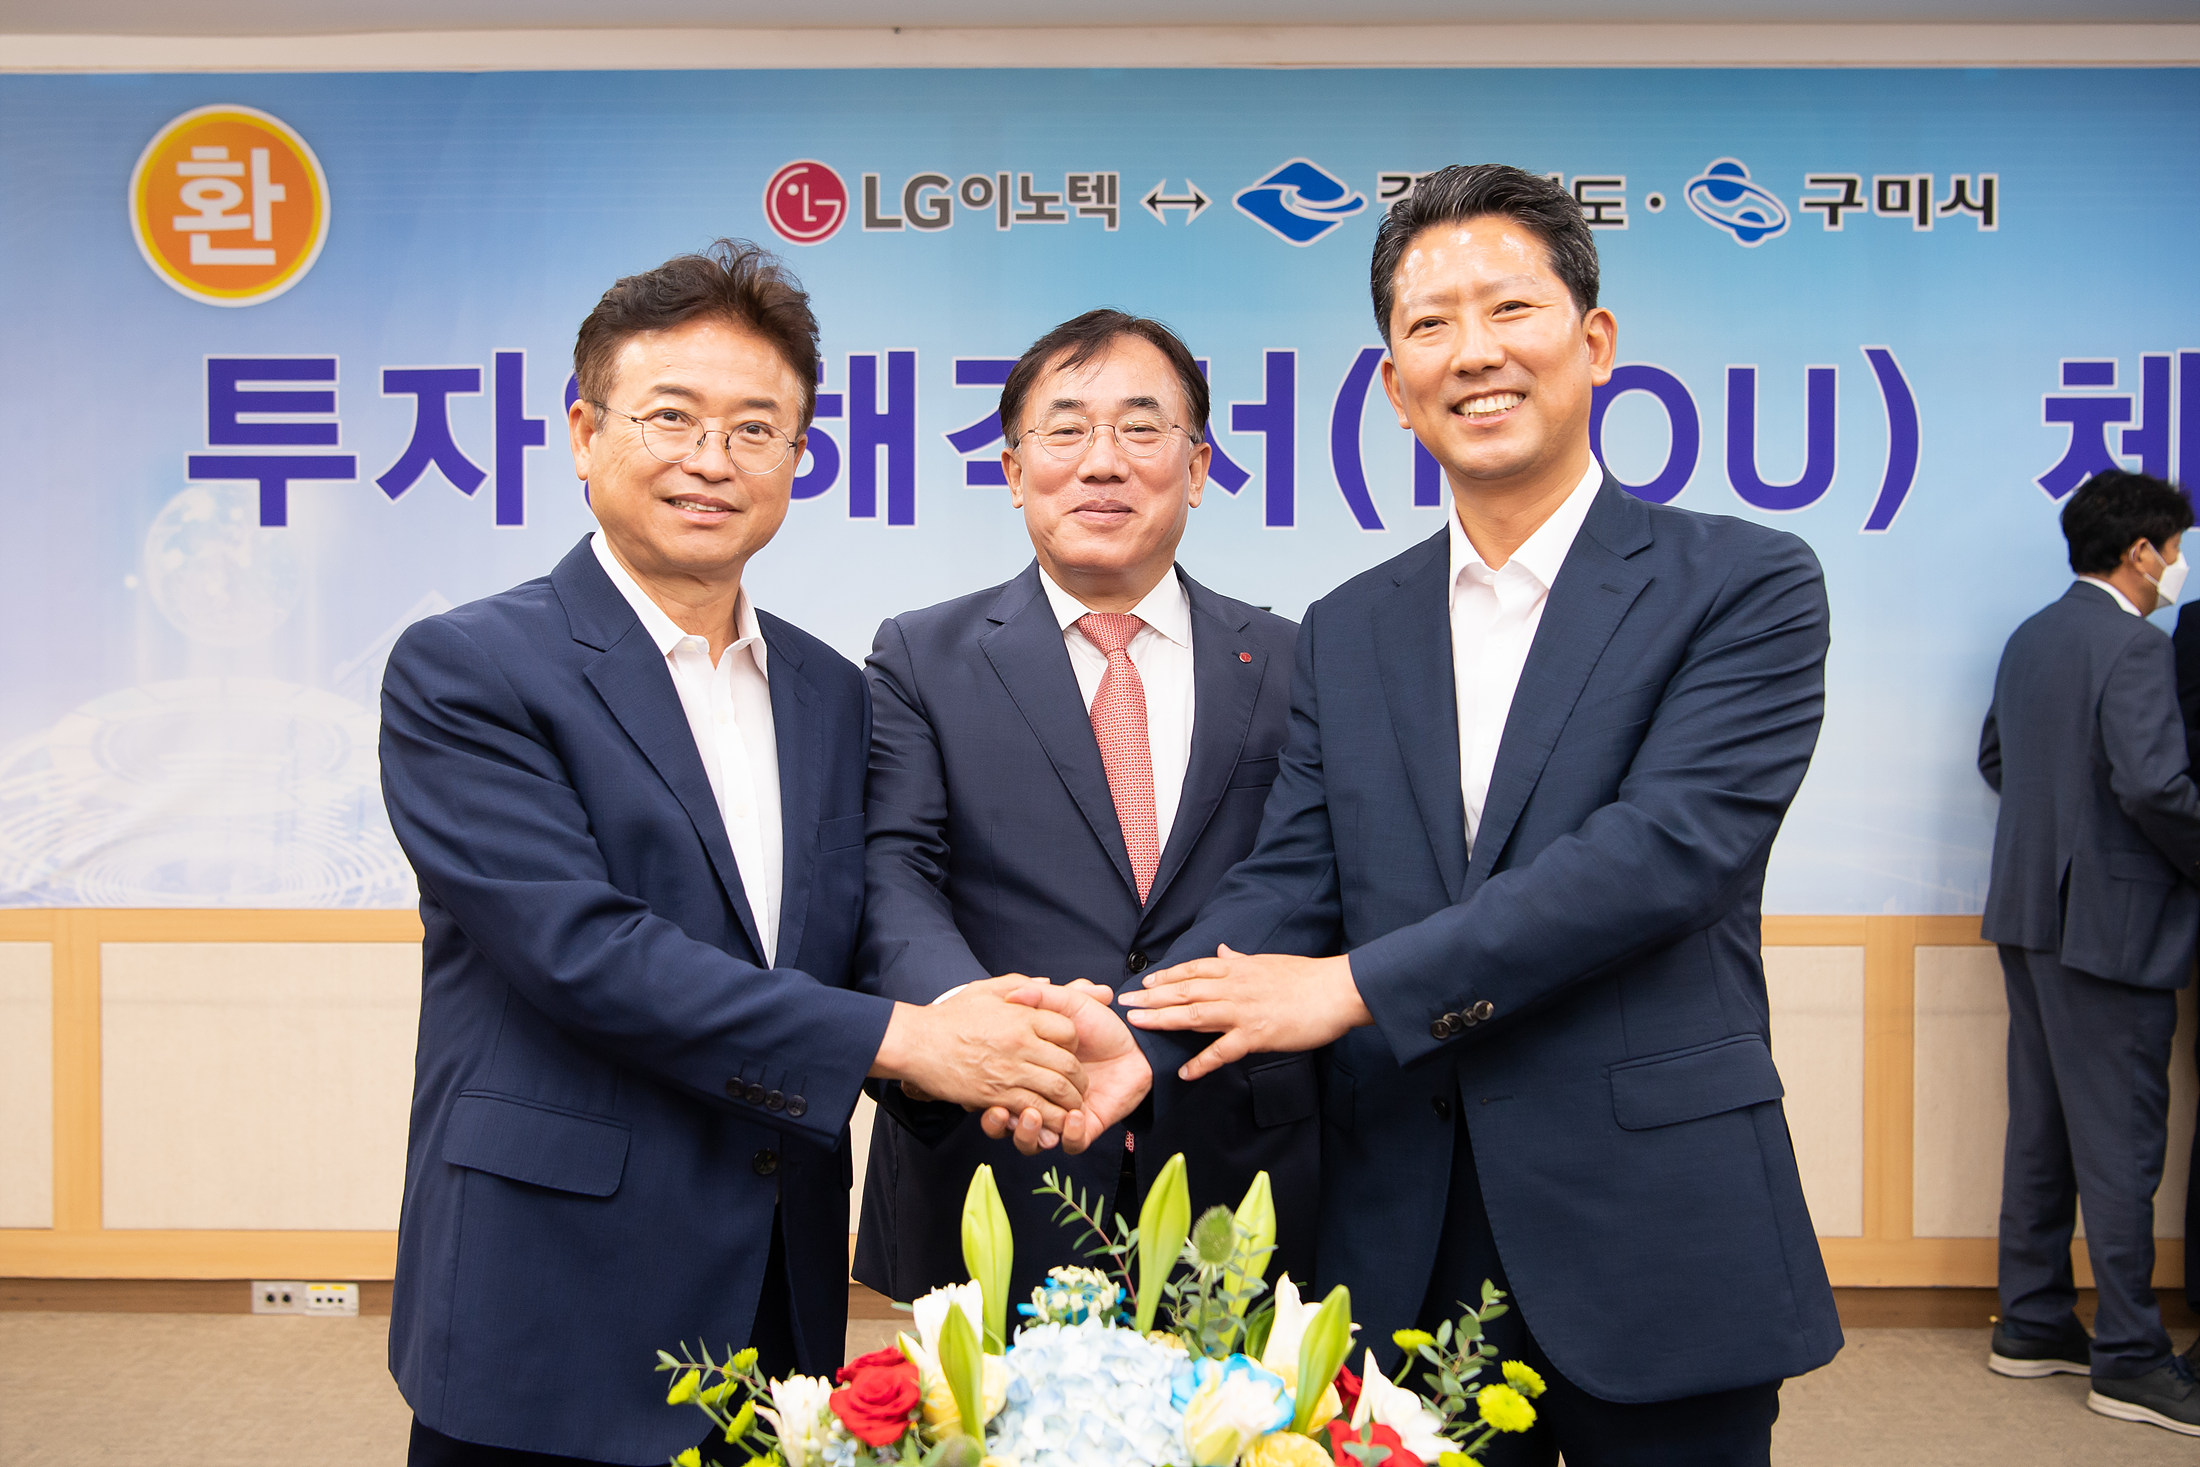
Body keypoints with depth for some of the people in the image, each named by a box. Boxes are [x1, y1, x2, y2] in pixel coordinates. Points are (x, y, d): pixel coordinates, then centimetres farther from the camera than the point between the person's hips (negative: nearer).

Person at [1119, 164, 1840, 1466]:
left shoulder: (1748, 586, -4)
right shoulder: (1348, 631, 10)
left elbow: (1669, 846, -17)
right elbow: (1288, 883, 2)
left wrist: (1358, 984, -19)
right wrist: (1133, 1037, -18)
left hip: (1654, 1235, -3)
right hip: (1408, 1251, 4)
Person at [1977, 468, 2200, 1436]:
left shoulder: (2029, 639, 12)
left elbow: (1995, 757, 21)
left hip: (2029, 916, 9)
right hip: (2111, 921, -9)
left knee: (2042, 1128, 14)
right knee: (2121, 1142, -2)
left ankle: (2032, 1327, 22)